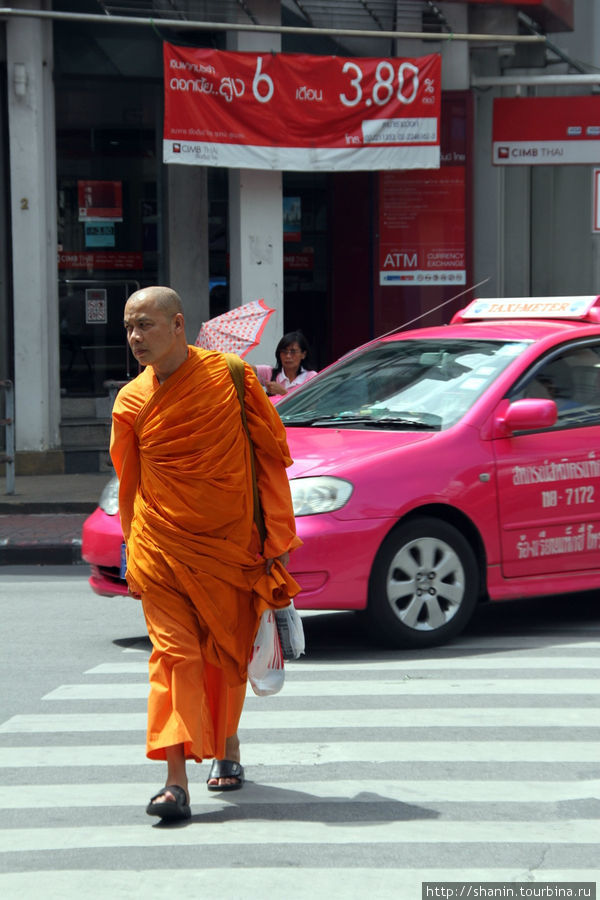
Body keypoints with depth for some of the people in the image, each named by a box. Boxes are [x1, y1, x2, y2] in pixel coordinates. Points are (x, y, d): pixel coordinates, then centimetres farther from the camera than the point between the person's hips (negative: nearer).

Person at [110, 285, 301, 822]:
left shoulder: (230, 377, -5)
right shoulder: (132, 402, 1)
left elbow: (272, 455, 2)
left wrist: (278, 536, 1)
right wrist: (134, 557, 17)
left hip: (231, 545, 0)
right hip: (163, 549, 0)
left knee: (228, 656, 11)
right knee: (174, 655, -11)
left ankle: (227, 747, 37)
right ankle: (176, 782, -17)